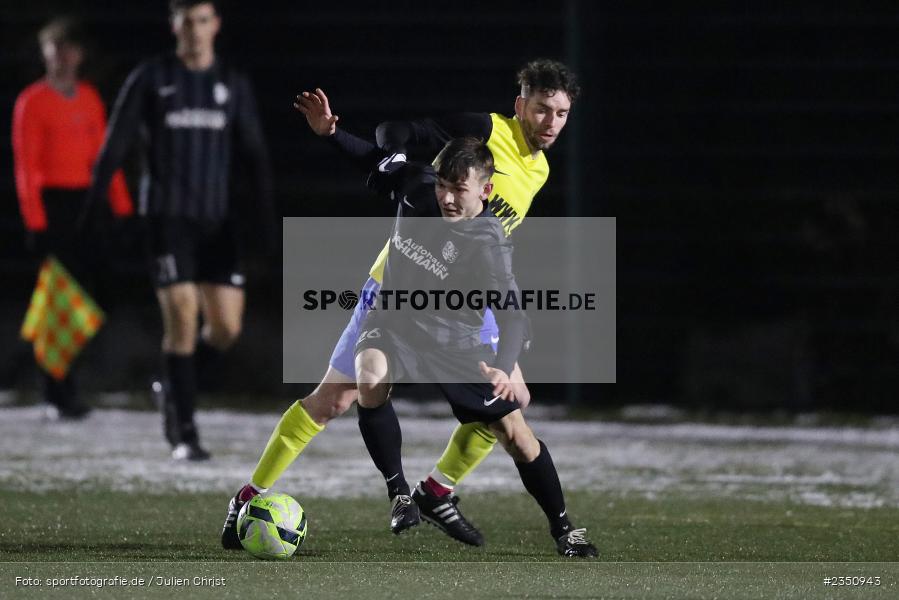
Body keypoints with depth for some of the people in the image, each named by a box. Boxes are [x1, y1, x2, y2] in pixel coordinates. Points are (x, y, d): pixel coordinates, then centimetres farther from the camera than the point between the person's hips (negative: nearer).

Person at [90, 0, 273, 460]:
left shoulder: (233, 85, 9)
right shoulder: (149, 80, 1)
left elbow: (254, 154, 10)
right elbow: (114, 147, 0)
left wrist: (267, 217, 0)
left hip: (217, 219, 3)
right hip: (166, 217, -3)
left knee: (226, 326, -4)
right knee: (182, 318, -13)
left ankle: (173, 388, 24)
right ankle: (183, 435, -8)